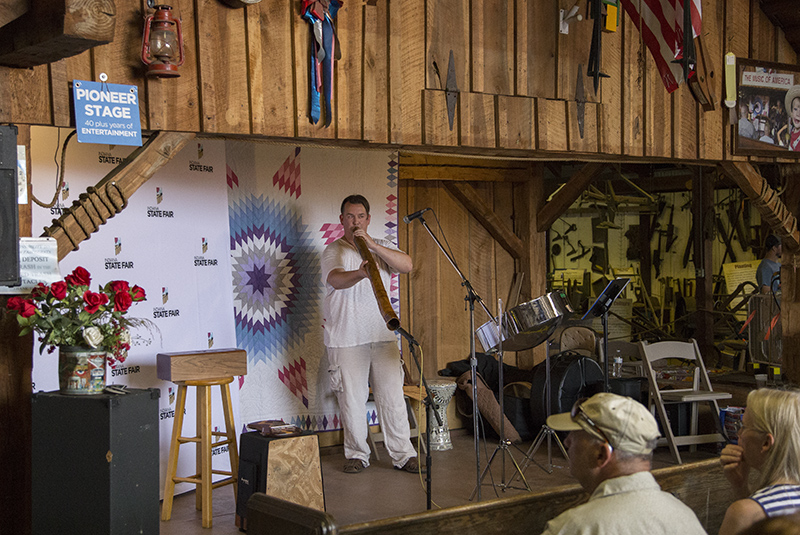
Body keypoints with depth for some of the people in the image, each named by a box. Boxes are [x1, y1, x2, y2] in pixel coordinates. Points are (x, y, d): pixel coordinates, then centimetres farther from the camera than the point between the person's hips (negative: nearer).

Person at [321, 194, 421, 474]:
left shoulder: (382, 247, 14)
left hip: (382, 335, 2)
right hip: (346, 338, -2)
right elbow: (335, 279, -18)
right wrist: (360, 273, -40)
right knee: (351, 399, -1)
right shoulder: (333, 251, 3)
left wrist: (371, 244, -15)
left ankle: (403, 454, 8)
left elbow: (407, 265, -6)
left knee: (393, 396, 0)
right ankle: (356, 454, 14)